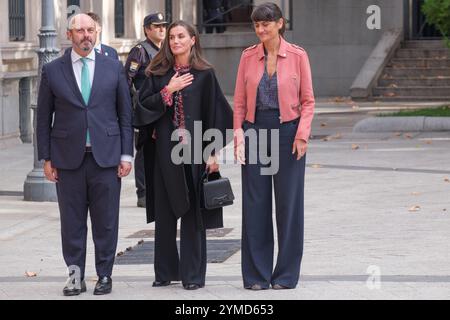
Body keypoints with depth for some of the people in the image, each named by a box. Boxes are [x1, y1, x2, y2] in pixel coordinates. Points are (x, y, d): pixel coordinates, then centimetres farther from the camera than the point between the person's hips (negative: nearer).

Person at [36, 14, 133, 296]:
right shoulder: (53, 71, 5)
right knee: (72, 222, 3)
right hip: (68, 158, 0)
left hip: (106, 156, 0)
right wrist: (46, 158, 2)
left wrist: (126, 154, 2)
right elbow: (44, 118, 7)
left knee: (106, 221, 3)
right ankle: (76, 276, 11)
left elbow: (125, 114, 8)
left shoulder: (114, 68, 7)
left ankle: (105, 276, 12)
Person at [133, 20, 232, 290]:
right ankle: (165, 271, 16)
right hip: (164, 150, 2)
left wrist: (213, 153, -5)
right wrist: (169, 91, -10)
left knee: (193, 214, 0)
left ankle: (193, 274, 6)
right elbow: (143, 105, 1)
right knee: (164, 213, 6)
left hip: (193, 150, -2)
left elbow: (216, 113, 0)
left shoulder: (205, 74, 0)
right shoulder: (158, 74, 7)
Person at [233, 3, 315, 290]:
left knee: (289, 202, 2)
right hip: (255, 131, 2)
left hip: (288, 131, -2)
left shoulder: (297, 56, -1)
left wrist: (302, 134, -11)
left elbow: (308, 101, 0)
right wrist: (238, 132, -4)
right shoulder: (248, 57, 6)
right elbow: (240, 101, 8)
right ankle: (256, 274, 10)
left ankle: (286, 274, 11)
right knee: (255, 204, 3)